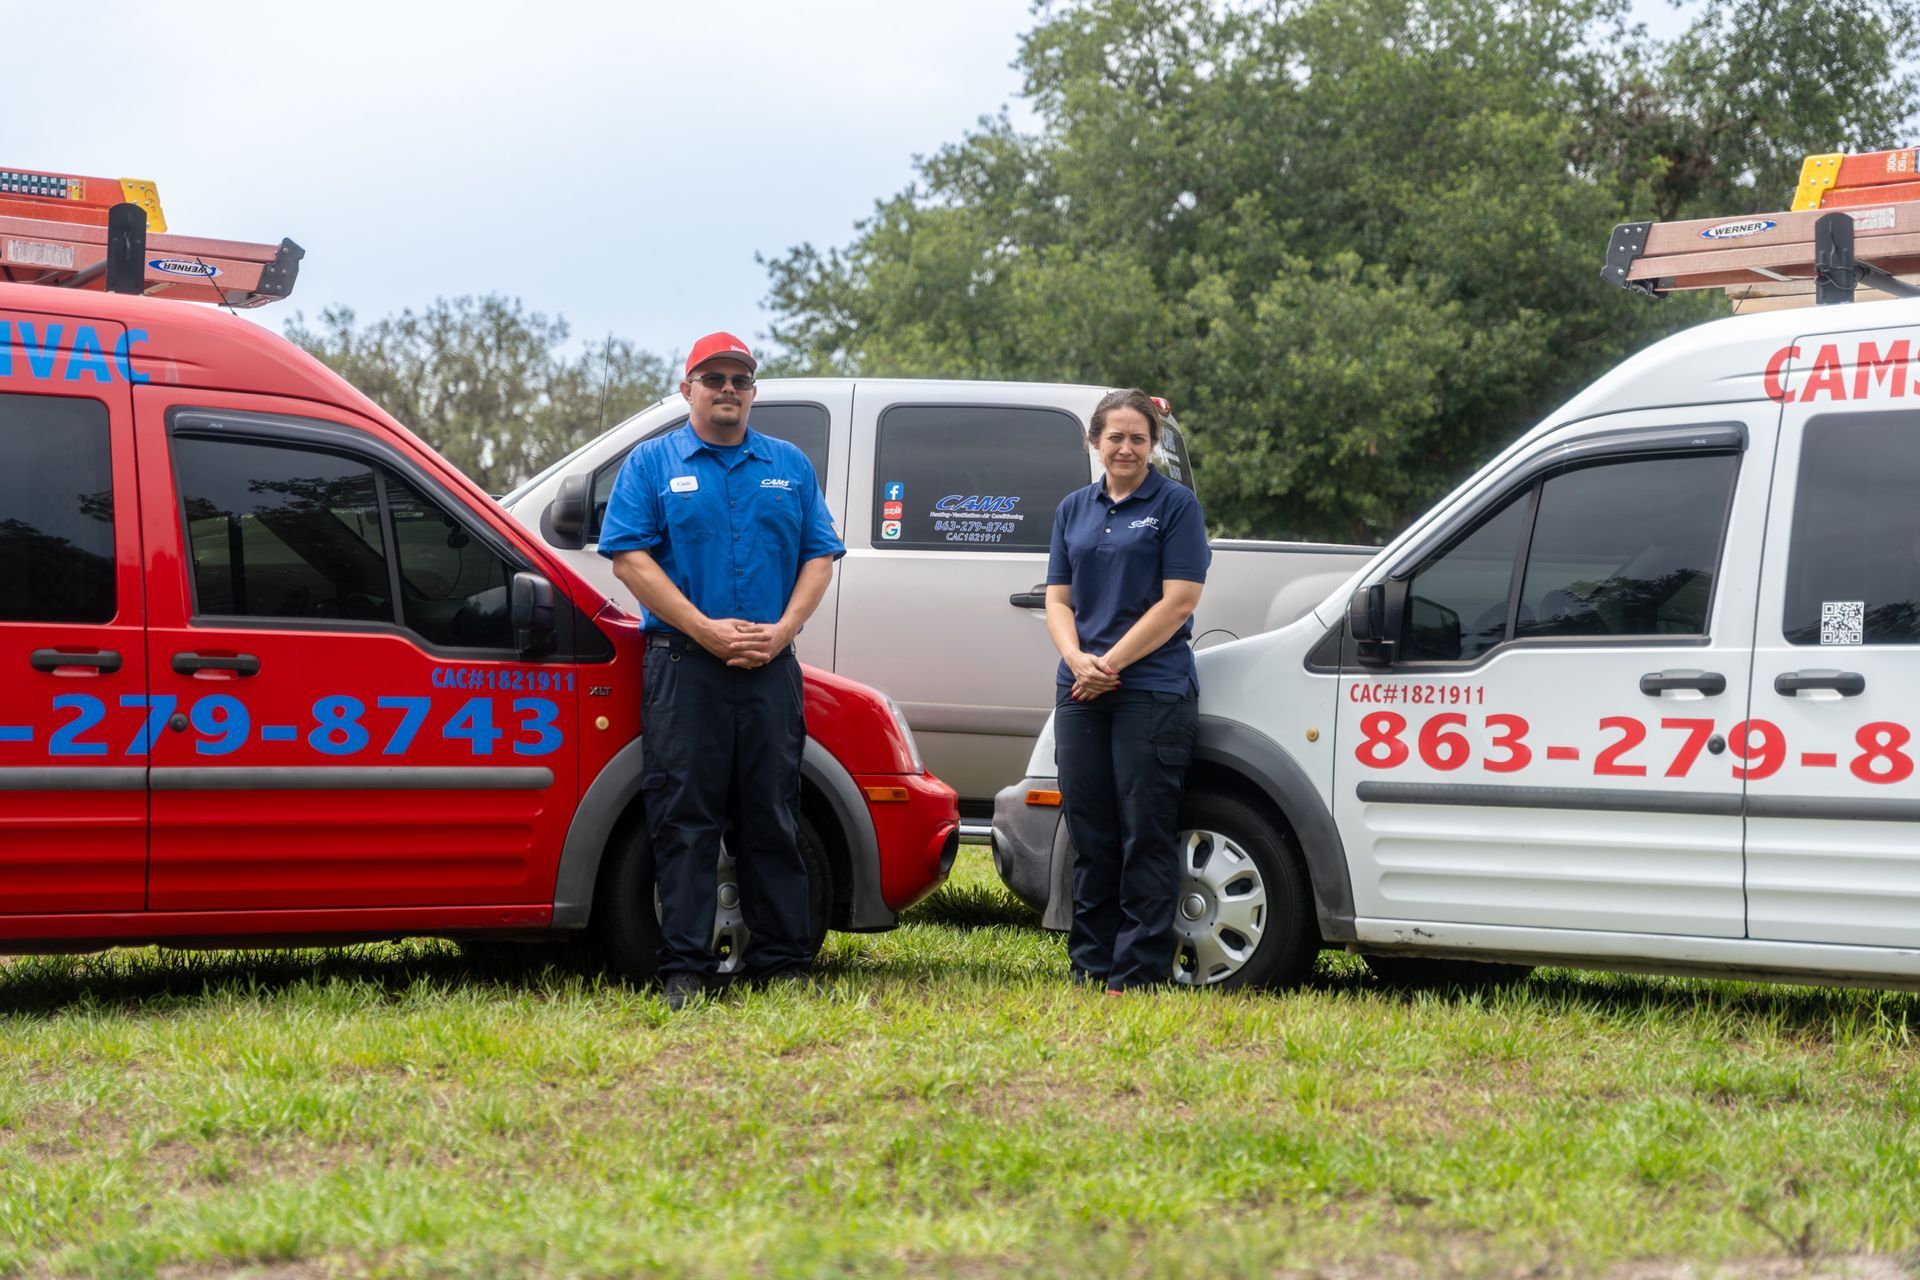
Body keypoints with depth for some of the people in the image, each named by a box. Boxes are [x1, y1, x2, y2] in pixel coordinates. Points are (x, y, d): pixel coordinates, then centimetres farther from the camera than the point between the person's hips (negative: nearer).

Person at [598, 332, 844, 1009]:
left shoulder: (790, 466, 15)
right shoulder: (652, 463, 6)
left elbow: (820, 555, 11)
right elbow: (630, 557, -4)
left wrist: (781, 631, -6)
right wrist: (709, 630, -12)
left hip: (771, 668, 3)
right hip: (684, 666, -3)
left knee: (772, 819, 5)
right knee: (684, 819, -4)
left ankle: (781, 961, 10)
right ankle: (684, 967, -2)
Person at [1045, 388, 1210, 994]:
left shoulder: (1176, 505, 0)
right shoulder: (1074, 509, 15)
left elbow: (1178, 602, -7)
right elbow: (1058, 599, 13)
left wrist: (1111, 662, -11)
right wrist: (1077, 658, -7)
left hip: (1153, 690, -5)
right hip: (1080, 693, 5)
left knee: (1145, 835, -4)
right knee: (1090, 834, 7)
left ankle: (1138, 972, -2)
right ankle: (1090, 967, 13)